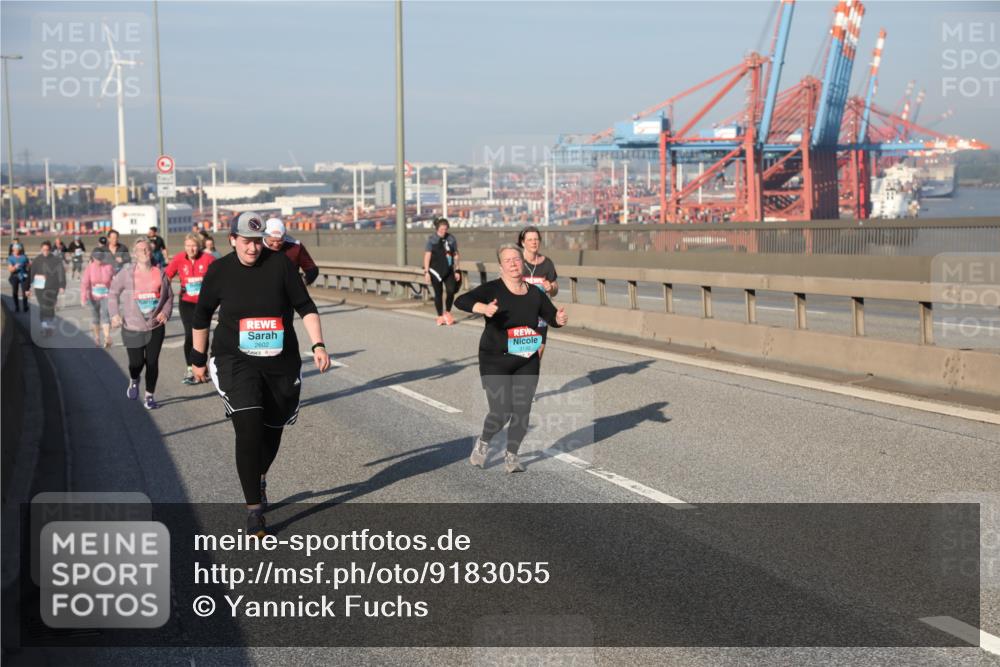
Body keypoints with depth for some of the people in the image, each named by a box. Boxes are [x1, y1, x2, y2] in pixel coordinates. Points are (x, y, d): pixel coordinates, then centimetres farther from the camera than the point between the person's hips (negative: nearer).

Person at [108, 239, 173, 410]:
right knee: (136, 362, 1)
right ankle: (134, 381, 37)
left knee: (152, 362, 2)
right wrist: (115, 314, -11)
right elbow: (114, 293, 1)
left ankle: (149, 396, 17)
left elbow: (169, 296, 10)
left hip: (155, 326, 2)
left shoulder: (160, 274, 1)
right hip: (132, 327, -2)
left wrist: (165, 312, -8)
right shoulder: (126, 272, -6)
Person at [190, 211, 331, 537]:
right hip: (235, 361, -1)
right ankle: (254, 511, -7)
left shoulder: (280, 264, -6)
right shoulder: (219, 271, -3)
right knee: (248, 430, -16)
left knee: (272, 429, 13)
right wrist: (199, 358, 15)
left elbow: (305, 306, -2)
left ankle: (259, 478, 46)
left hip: (281, 361, 2)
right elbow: (202, 316, 11)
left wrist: (318, 345, -13)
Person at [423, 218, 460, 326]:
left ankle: (447, 313, 14)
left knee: (451, 291, -9)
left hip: (449, 270, 2)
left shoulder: (451, 239, 5)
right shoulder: (431, 239, -3)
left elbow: (455, 255, 10)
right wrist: (426, 272, -10)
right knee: (438, 293, 4)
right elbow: (427, 256, -5)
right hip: (436, 271, -2)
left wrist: (456, 270, 7)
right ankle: (440, 316, 16)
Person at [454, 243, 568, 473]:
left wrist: (560, 319, -11)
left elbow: (552, 315, 14)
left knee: (522, 411, 4)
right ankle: (482, 444, 23)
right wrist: (483, 307, -41)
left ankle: (511, 455, 25)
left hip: (527, 362, 4)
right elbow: (461, 301, -22)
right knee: (501, 412, -9)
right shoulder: (492, 289, -10)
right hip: (495, 361, -4)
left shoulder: (534, 293, 3)